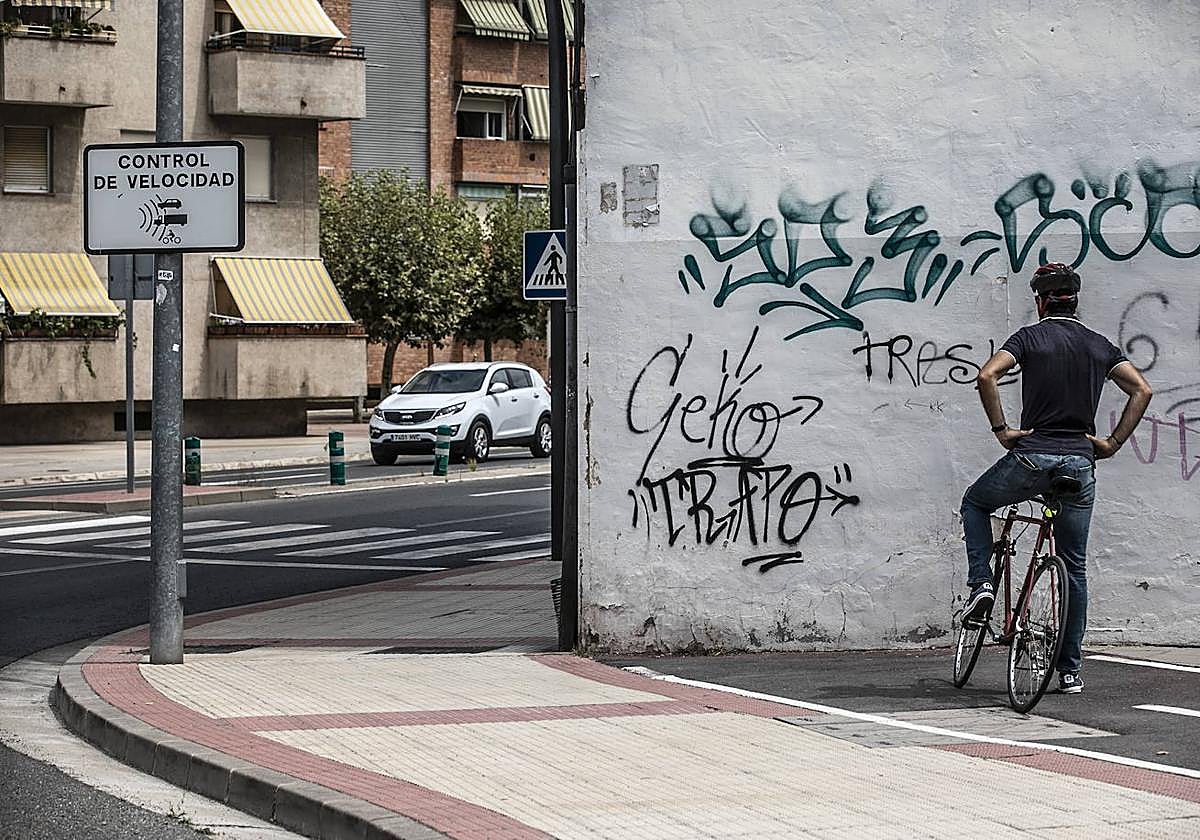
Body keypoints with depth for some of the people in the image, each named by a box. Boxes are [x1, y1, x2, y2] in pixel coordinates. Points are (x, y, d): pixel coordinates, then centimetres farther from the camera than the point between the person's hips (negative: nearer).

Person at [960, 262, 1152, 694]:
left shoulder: (1031, 336, 1)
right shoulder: (1100, 345, 12)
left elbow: (987, 376, -15)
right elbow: (1142, 390, 3)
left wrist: (1001, 429, -6)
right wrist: (1112, 443, 5)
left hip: (1033, 454, -3)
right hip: (1080, 463, 3)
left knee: (975, 502, 27)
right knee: (1075, 568, 10)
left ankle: (981, 582, 6)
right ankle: (1070, 669, 10)